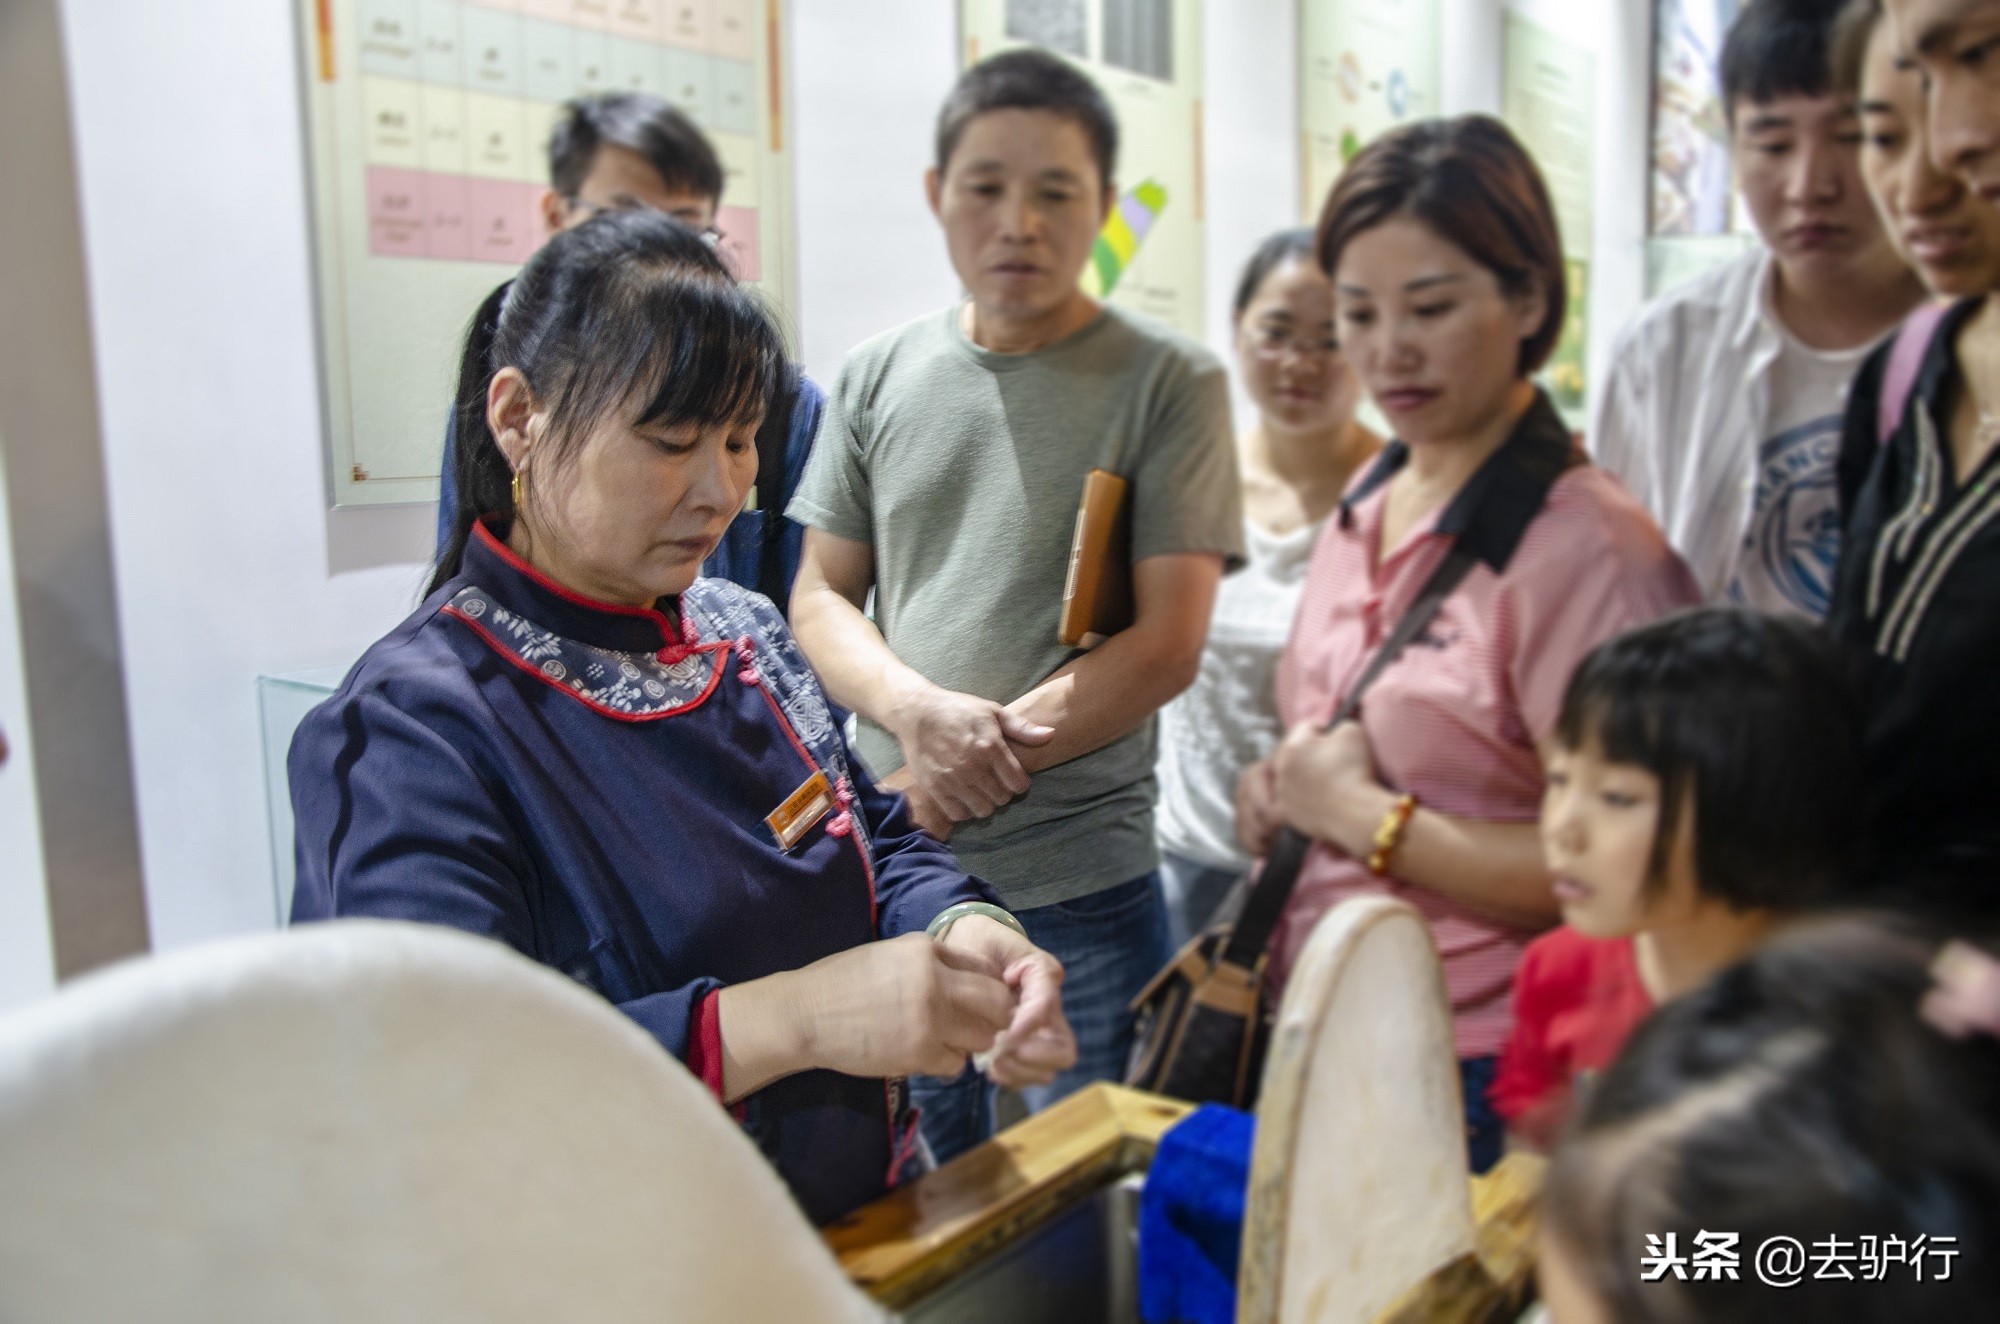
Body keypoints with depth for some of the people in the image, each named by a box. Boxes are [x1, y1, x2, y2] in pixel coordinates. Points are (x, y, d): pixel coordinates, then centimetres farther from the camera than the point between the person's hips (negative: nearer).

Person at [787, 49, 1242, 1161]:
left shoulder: (1168, 382, -3)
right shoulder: (878, 377, 8)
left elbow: (1166, 646, -9)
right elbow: (821, 596, 8)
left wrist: (950, 785, -13)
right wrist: (920, 711, -13)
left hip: (1080, 889, -3)